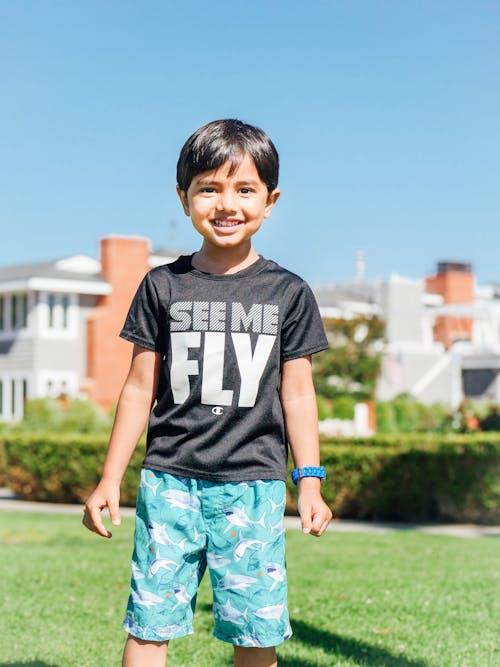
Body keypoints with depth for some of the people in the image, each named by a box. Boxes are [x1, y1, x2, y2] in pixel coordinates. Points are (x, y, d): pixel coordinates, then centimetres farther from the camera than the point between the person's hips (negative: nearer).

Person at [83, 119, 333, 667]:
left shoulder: (288, 293, 4)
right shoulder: (163, 286, 4)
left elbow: (297, 393, 7)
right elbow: (140, 387, 7)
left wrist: (310, 482, 3)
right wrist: (109, 479, 6)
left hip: (253, 484, 0)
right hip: (170, 480, 1)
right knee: (149, 621, 1)